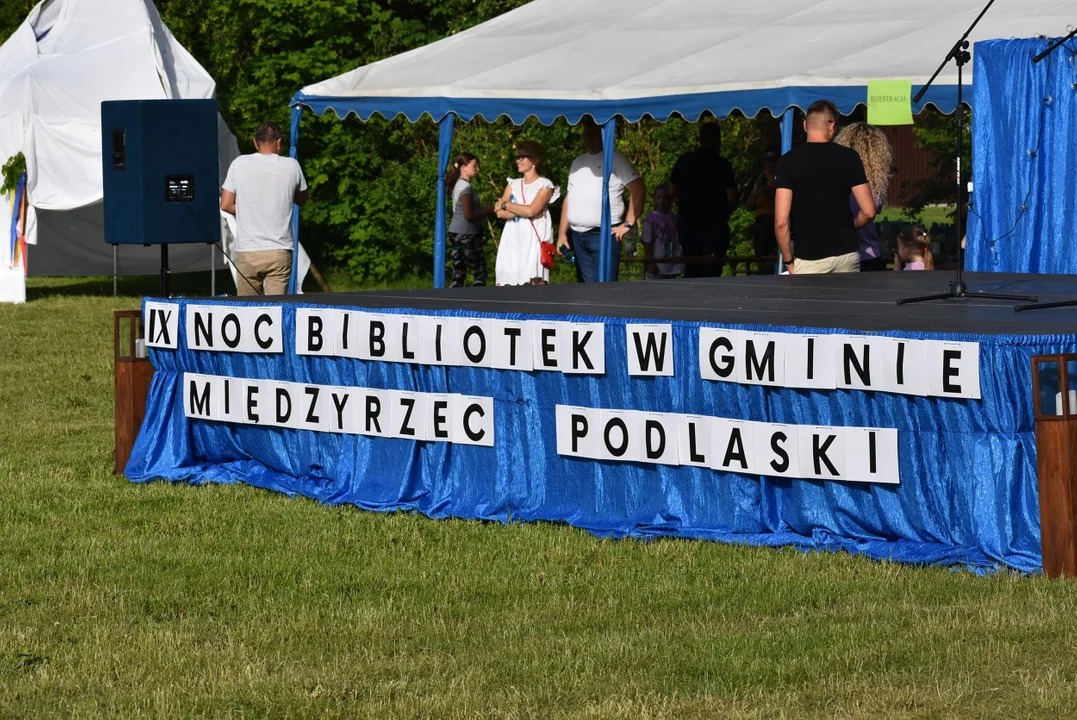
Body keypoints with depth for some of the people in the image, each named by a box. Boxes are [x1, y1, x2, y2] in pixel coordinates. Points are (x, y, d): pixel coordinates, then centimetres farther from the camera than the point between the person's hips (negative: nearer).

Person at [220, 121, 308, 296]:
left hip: (248, 251, 0)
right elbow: (301, 200, 16)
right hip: (279, 252, 0)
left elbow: (226, 205, 2)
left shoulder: (239, 164, 0)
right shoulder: (291, 166, 0)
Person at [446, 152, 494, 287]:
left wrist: (484, 208, 6)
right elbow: (469, 215, -22)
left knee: (459, 274, 7)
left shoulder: (459, 185, 15)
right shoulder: (466, 187, -15)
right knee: (480, 272, 0)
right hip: (467, 235, -9)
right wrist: (489, 210, -11)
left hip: (456, 234, 9)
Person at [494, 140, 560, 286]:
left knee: (535, 281, -13)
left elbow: (531, 210, -13)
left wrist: (505, 204, -2)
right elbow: (500, 213, 5)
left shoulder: (545, 185, 2)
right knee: (504, 284, -3)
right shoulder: (513, 185, 17)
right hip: (512, 242, 5)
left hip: (533, 242, -5)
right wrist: (523, 211, -10)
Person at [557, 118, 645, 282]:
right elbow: (569, 198, 21)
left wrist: (628, 224, -14)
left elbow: (639, 189, -10)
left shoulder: (615, 159, -4)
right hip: (578, 236, 7)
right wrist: (562, 232, 14)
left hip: (604, 235, -7)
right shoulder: (578, 162, 18)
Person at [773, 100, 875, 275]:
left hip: (810, 259, -3)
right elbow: (868, 211, -3)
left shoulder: (789, 162, -7)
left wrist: (788, 260, 0)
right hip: (847, 253, 3)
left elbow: (781, 221, -12)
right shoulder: (848, 157, -1)